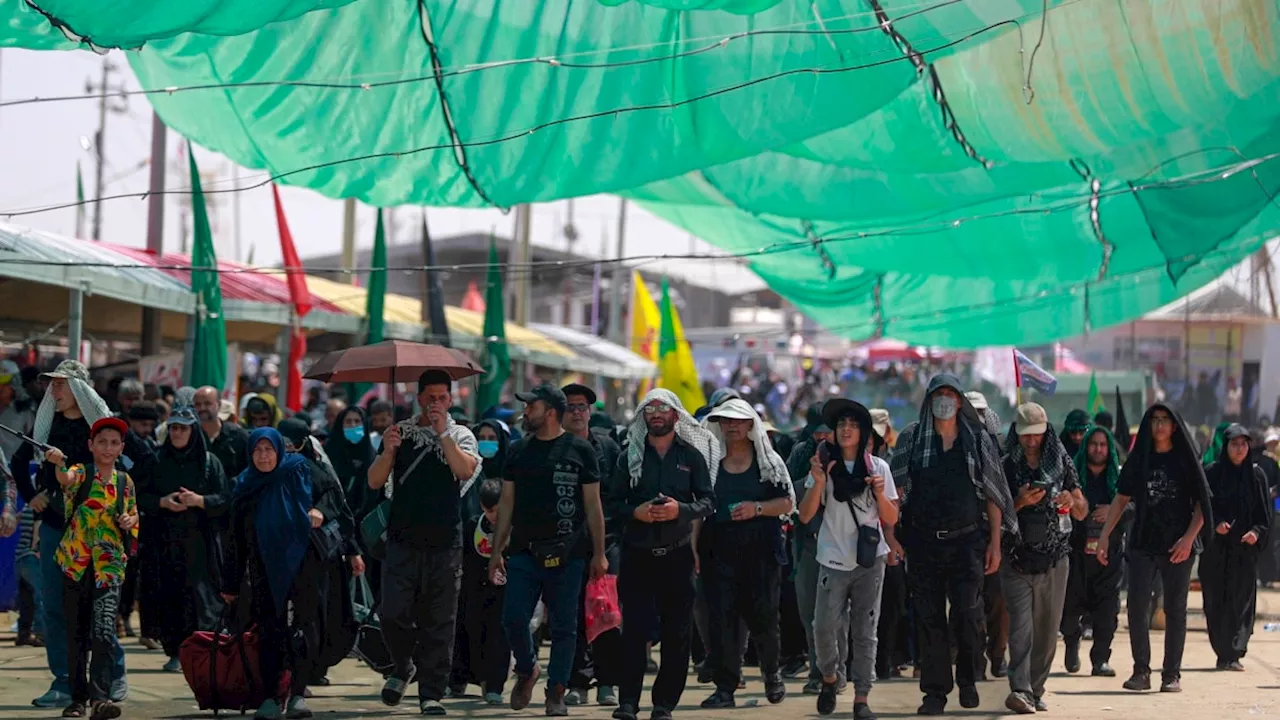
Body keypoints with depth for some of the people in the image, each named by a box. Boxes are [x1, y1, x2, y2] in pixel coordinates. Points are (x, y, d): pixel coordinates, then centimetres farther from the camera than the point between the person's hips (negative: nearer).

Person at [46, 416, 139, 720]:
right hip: (75, 564, 0)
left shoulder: (125, 481, 8)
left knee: (104, 631, -16)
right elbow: (66, 479, -26)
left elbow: (134, 517, 21)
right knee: (76, 634, 7)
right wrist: (58, 464, -48)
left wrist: (129, 521, -3)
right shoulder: (81, 473, -1)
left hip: (109, 565, 0)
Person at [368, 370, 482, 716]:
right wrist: (388, 452, -14)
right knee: (394, 614, -6)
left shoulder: (461, 436, 7)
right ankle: (403, 667, 21)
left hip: (445, 544, 0)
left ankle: (431, 694, 8)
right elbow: (375, 482, 3)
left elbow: (466, 470, -13)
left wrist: (442, 433, -18)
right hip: (403, 541, 0)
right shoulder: (400, 432, 9)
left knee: (439, 622, 1)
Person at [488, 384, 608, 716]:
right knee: (513, 619, -4)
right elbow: (506, 503, 13)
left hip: (566, 554, -3)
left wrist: (599, 553, -2)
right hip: (524, 551, 3)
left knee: (564, 627, 2)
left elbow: (593, 505, 1)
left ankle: (556, 693, 10)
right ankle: (527, 670, 22)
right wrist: (498, 550, 9)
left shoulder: (580, 450, 1)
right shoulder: (519, 450, 10)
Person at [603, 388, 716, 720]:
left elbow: (708, 501, 1)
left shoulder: (692, 455, 6)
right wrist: (635, 512, -14)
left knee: (676, 632, 2)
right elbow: (613, 503, 6)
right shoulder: (630, 455, 7)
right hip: (637, 553, 0)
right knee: (634, 629, -7)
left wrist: (681, 510, -17)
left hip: (677, 554, 1)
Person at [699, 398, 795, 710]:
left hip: (761, 548, -1)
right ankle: (725, 687, -1)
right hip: (719, 549, 1)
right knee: (722, 617, -5)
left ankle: (771, 674, 26)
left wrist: (757, 508, -13)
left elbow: (787, 503, 4)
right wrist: (694, 547, -2)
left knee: (763, 615, 1)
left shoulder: (768, 461, 6)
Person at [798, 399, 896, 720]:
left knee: (865, 631, 1)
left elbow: (891, 519, 6)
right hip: (834, 560, 0)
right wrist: (818, 482, -17)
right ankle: (829, 678, 19)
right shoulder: (824, 465, 3)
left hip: (870, 560, 0)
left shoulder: (878, 467, 4)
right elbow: (805, 516, -3)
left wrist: (879, 493, -13)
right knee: (825, 627, -7)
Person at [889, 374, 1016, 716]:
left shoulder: (978, 439, 6)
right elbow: (894, 490, 3)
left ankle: (968, 679, 14)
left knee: (969, 614, -9)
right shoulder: (911, 438, 5)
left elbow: (993, 495, 6)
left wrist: (995, 543, 2)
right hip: (924, 542, 1)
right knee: (929, 617, 2)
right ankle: (935, 691, 10)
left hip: (968, 540, -1)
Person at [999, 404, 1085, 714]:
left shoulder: (1061, 464, 8)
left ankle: (1036, 691, 13)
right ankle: (1019, 690, -22)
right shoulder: (1006, 467, 2)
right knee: (1021, 627, -13)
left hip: (1055, 561, 3)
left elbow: (1082, 513, 11)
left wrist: (1072, 501, -11)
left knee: (1048, 631, 5)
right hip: (1017, 560, -3)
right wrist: (1019, 502, -15)